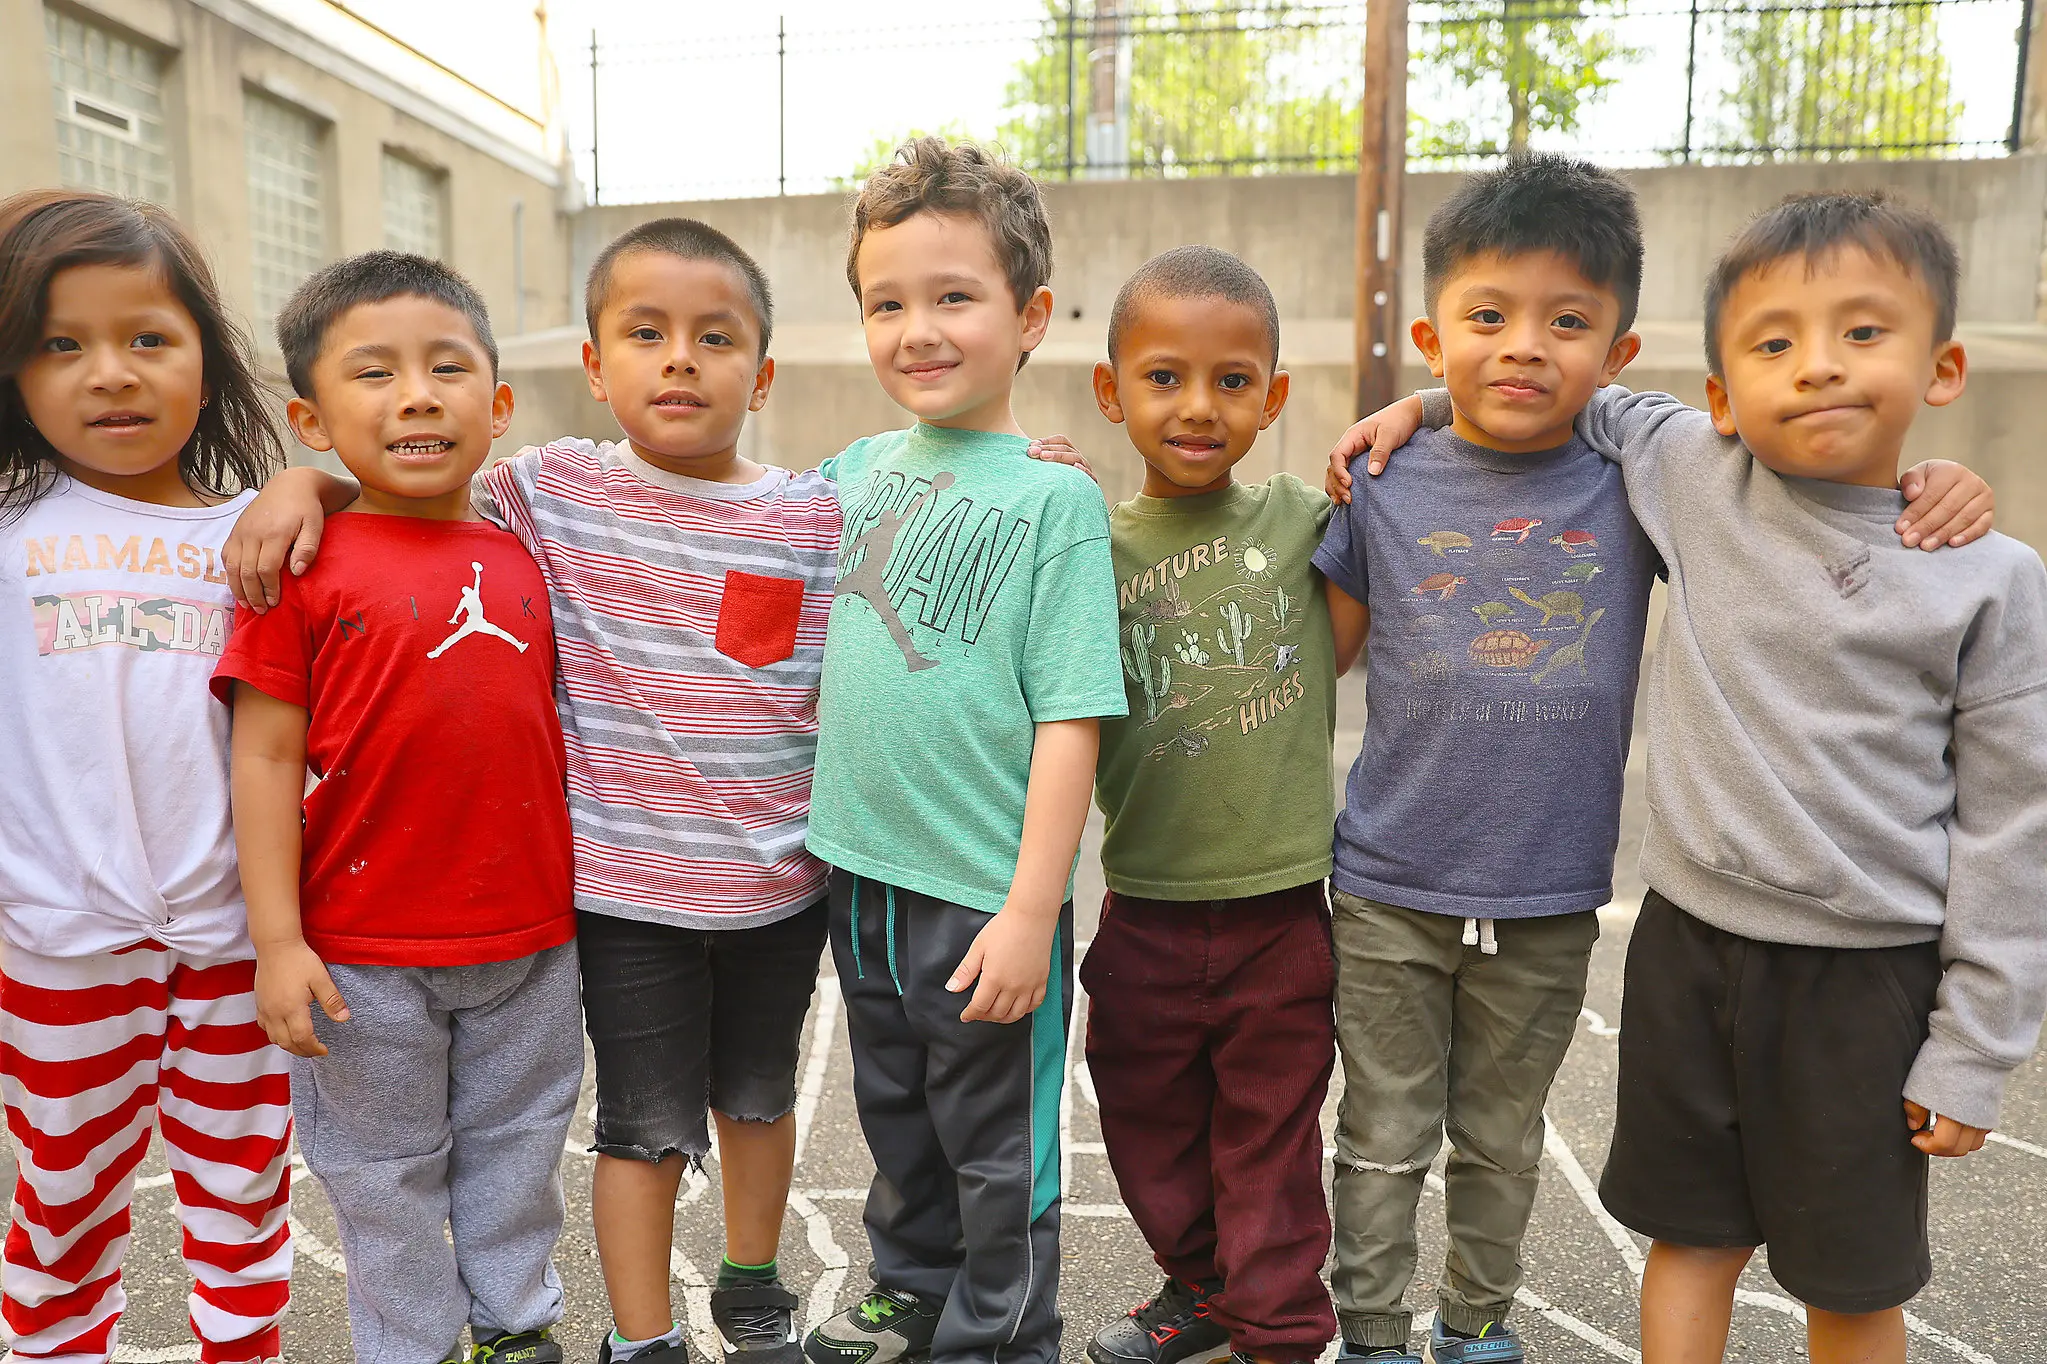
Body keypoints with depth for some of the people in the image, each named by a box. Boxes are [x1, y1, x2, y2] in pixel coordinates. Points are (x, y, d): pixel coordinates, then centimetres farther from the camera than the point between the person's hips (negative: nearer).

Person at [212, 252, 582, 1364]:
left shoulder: (522, 563, 3)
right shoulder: (301, 564, -9)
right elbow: (265, 758, -9)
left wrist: (574, 897, 12)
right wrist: (278, 940, -10)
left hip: (529, 939, 4)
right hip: (364, 952, -3)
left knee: (516, 1148, 20)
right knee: (387, 1171, 16)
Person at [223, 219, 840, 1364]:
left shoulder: (816, 518, -6)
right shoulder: (554, 492, -6)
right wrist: (303, 480, -12)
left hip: (781, 882, 2)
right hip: (625, 890, -1)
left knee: (758, 1095, 22)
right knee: (647, 1125, 12)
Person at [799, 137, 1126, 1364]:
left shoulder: (1054, 495, -13)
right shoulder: (859, 466, 4)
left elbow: (1070, 725, -16)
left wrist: (1032, 912, -19)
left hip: (987, 894, -6)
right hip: (861, 871, 6)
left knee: (1000, 1153, 13)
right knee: (899, 1122, 25)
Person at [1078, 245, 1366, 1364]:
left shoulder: (1295, 516, -2)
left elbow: (1327, 652, 3)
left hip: (1280, 905, -1)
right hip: (1143, 911, 1)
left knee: (1271, 1135, 13)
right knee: (1148, 1120, 19)